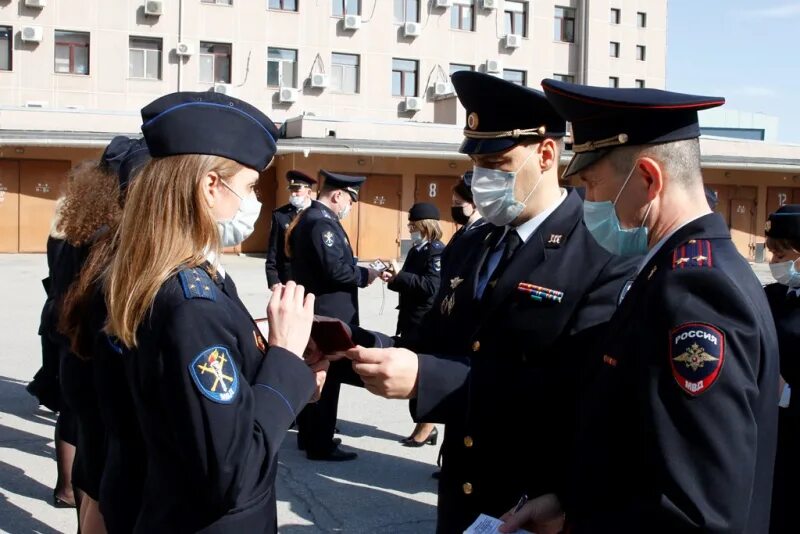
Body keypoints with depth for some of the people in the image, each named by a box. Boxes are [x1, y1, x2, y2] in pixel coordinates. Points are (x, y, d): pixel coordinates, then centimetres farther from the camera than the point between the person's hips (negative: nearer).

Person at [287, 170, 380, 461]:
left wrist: (357, 268, 6)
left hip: (315, 313, 11)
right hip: (327, 315, -11)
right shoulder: (321, 222, -20)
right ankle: (320, 445, 7)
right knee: (326, 378, -2)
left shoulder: (309, 218, 13)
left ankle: (309, 436, 28)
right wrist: (365, 275, -11)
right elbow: (336, 270, -26)